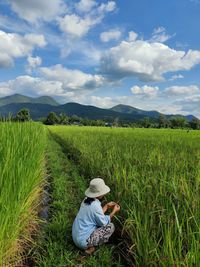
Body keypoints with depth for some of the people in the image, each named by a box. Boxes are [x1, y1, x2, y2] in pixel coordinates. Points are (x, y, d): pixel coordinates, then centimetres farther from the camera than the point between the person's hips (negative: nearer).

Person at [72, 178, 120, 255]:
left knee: (105, 221, 18)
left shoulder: (86, 200, 0)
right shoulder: (95, 205, -25)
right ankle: (90, 247, -3)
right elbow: (103, 222, -11)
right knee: (110, 226, -5)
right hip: (83, 241, -8)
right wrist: (114, 211, -2)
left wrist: (107, 206, 13)